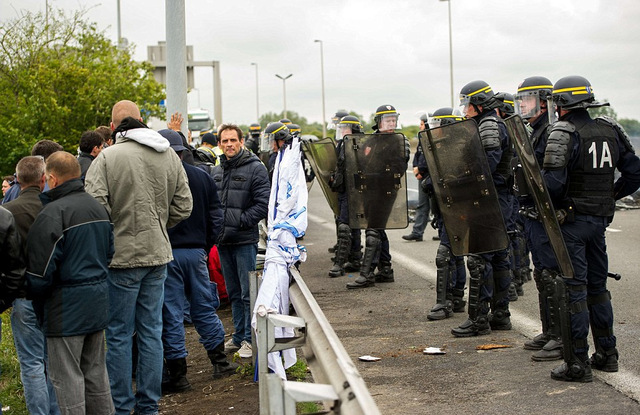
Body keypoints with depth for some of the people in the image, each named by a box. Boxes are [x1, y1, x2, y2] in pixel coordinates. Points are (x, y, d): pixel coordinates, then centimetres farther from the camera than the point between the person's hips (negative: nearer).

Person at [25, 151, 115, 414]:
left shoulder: (53, 213, -15)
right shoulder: (98, 207, 11)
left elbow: (41, 270, -15)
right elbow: (109, 253, 21)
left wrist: (36, 298, 1)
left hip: (66, 304, -8)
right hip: (98, 302, 8)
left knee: (67, 377, -1)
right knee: (95, 372, 17)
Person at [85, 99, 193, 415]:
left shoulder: (107, 157, -12)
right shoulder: (169, 156, 5)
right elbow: (183, 206, 7)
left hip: (122, 256, -5)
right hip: (158, 254, 5)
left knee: (119, 335, 5)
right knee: (151, 331, 12)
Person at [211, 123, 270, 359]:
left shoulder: (255, 168, -6)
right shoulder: (216, 171, 14)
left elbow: (263, 204, -12)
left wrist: (241, 221, -15)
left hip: (245, 240, -7)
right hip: (223, 241, 7)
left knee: (248, 292, -4)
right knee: (233, 293, 14)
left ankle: (250, 339, 4)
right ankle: (239, 336, 24)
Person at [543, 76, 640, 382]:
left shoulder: (564, 133, -14)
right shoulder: (610, 130, 6)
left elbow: (552, 182, -23)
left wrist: (550, 207, -5)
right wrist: (610, 195, 16)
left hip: (571, 219, -7)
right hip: (600, 219, 7)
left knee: (573, 288, -3)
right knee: (597, 285, 17)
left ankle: (577, 364, 0)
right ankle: (607, 354, 25)